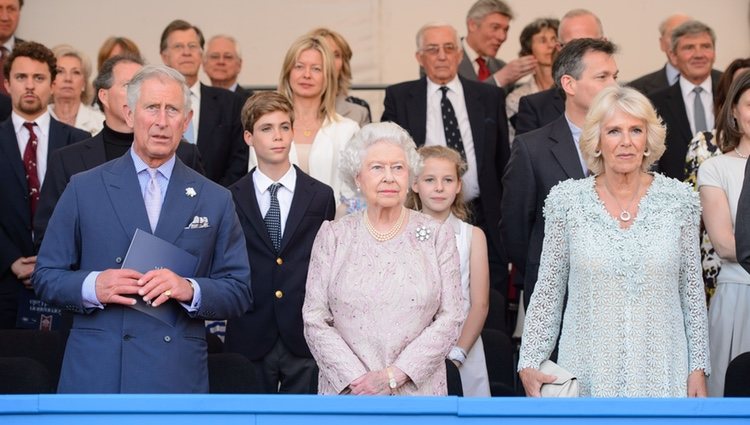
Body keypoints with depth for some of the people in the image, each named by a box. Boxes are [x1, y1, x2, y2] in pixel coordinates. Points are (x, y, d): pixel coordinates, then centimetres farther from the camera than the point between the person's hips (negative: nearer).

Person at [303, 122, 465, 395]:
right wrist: (357, 380, -12)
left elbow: (450, 318, -3)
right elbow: (314, 321, -1)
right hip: (346, 392, 0)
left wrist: (394, 375, -12)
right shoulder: (333, 236, 3)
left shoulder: (437, 235, 3)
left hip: (418, 389, 0)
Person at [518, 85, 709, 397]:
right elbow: (549, 290, 1)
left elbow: (692, 290, 4)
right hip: (588, 371, 0)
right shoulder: (566, 201, -2)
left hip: (661, 369, 1)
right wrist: (529, 364, -6)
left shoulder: (679, 199, -1)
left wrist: (698, 368, 1)